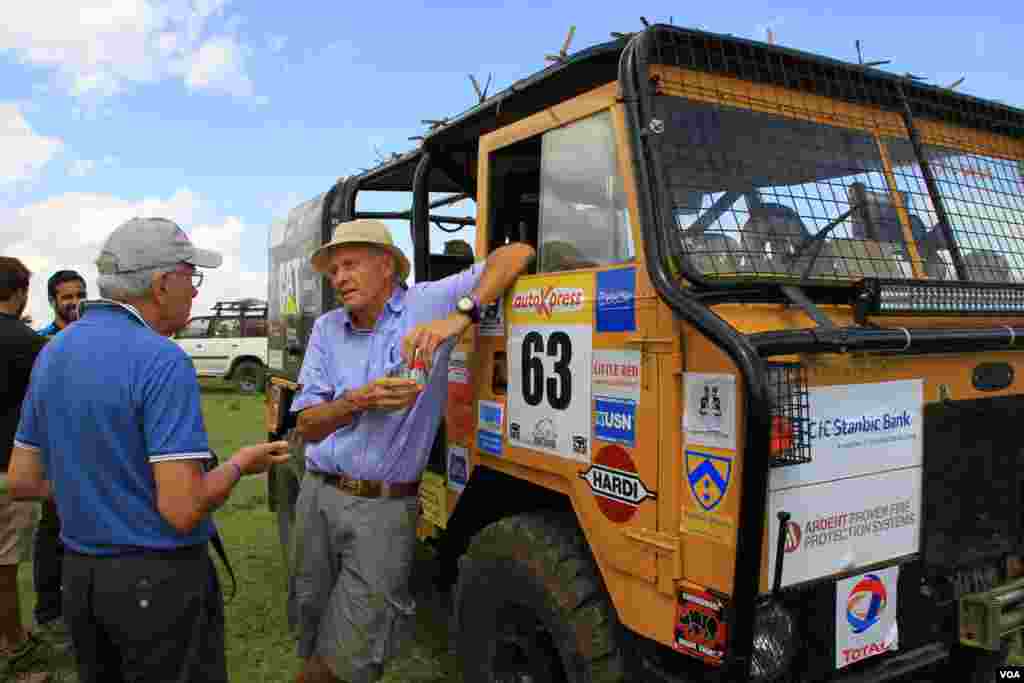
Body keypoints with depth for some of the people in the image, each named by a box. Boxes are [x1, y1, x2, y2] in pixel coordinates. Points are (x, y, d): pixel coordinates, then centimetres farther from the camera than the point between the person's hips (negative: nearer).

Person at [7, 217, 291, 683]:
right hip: (157, 579, -7)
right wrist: (240, 463, -8)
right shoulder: (162, 362, -22)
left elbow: (22, 482, 9)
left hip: (77, 574, 8)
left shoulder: (52, 354, 3)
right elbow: (183, 510, -25)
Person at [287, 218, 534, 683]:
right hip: (318, 495, 5)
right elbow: (306, 426, 3)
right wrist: (357, 401, -17)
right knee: (310, 634, 18)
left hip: (384, 508, -4)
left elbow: (516, 254, -14)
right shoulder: (326, 330, 7)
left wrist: (460, 315, -28)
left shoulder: (428, 303, -6)